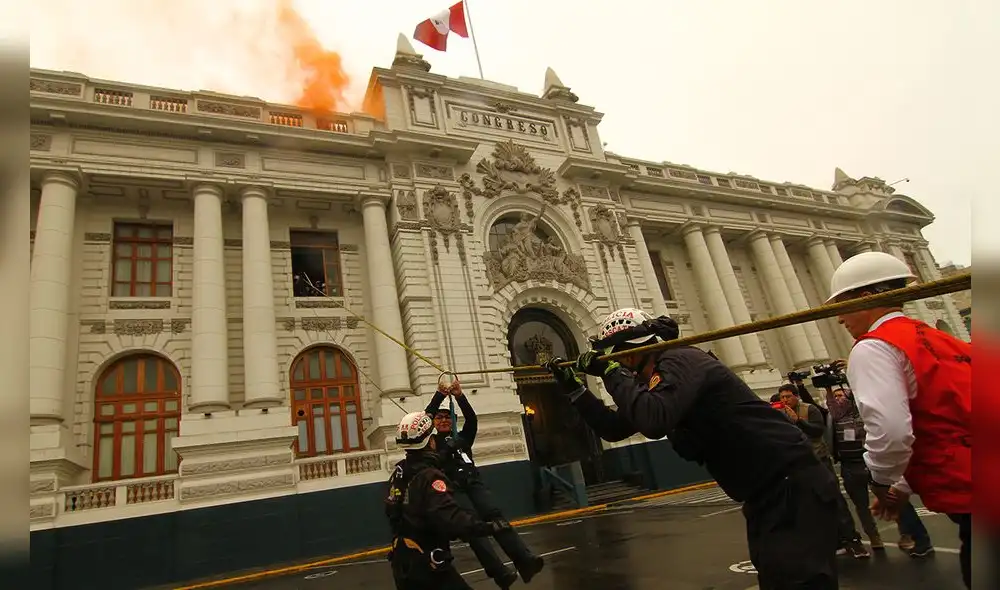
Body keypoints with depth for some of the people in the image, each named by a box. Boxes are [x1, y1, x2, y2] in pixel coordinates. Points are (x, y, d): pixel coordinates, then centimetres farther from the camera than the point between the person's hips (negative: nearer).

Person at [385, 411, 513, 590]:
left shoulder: (398, 473, 4)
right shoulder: (429, 477, -23)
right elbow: (451, 518, -35)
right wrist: (490, 527, -31)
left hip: (402, 564, 9)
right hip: (426, 566, -9)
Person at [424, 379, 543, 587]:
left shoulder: (462, 438, 27)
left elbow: (472, 419, 9)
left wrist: (460, 396, -3)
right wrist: (439, 395, -2)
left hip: (474, 483, 3)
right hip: (453, 489, -3)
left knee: (495, 516, -21)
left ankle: (525, 561, -34)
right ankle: (500, 573, -35)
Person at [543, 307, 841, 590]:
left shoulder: (679, 360, -20)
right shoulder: (653, 376, 10)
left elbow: (653, 422, -37)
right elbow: (615, 428, 15)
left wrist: (611, 372, -25)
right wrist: (574, 388, 8)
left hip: (795, 488, -10)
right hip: (765, 495, 10)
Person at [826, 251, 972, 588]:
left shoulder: (873, 347, -10)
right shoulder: (940, 340, 19)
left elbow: (889, 430, -25)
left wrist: (882, 482, -4)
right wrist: (903, 487, 25)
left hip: (965, 497, -9)